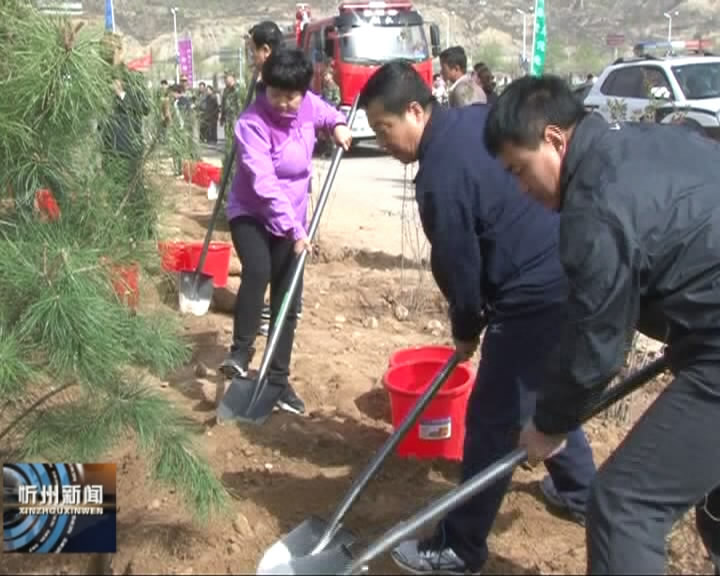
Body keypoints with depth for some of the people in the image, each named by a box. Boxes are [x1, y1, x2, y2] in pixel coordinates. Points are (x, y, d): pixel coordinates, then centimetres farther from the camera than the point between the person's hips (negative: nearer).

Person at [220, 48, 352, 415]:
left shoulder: (308, 105, -6)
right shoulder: (252, 124, -24)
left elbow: (325, 112, 21)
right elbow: (263, 184, -31)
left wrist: (337, 124, 0)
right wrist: (293, 228, -35)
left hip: (292, 218, 5)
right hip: (250, 213, -5)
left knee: (288, 301, 5)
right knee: (257, 270, -34)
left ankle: (278, 380, 15)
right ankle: (240, 351, -17)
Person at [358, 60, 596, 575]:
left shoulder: (441, 178, -21)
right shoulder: (484, 116, 6)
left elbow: (459, 268, -13)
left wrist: (466, 330, 7)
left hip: (536, 299, -10)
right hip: (574, 275, 10)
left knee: (492, 422, 0)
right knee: (547, 392, 28)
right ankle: (580, 490, 48)